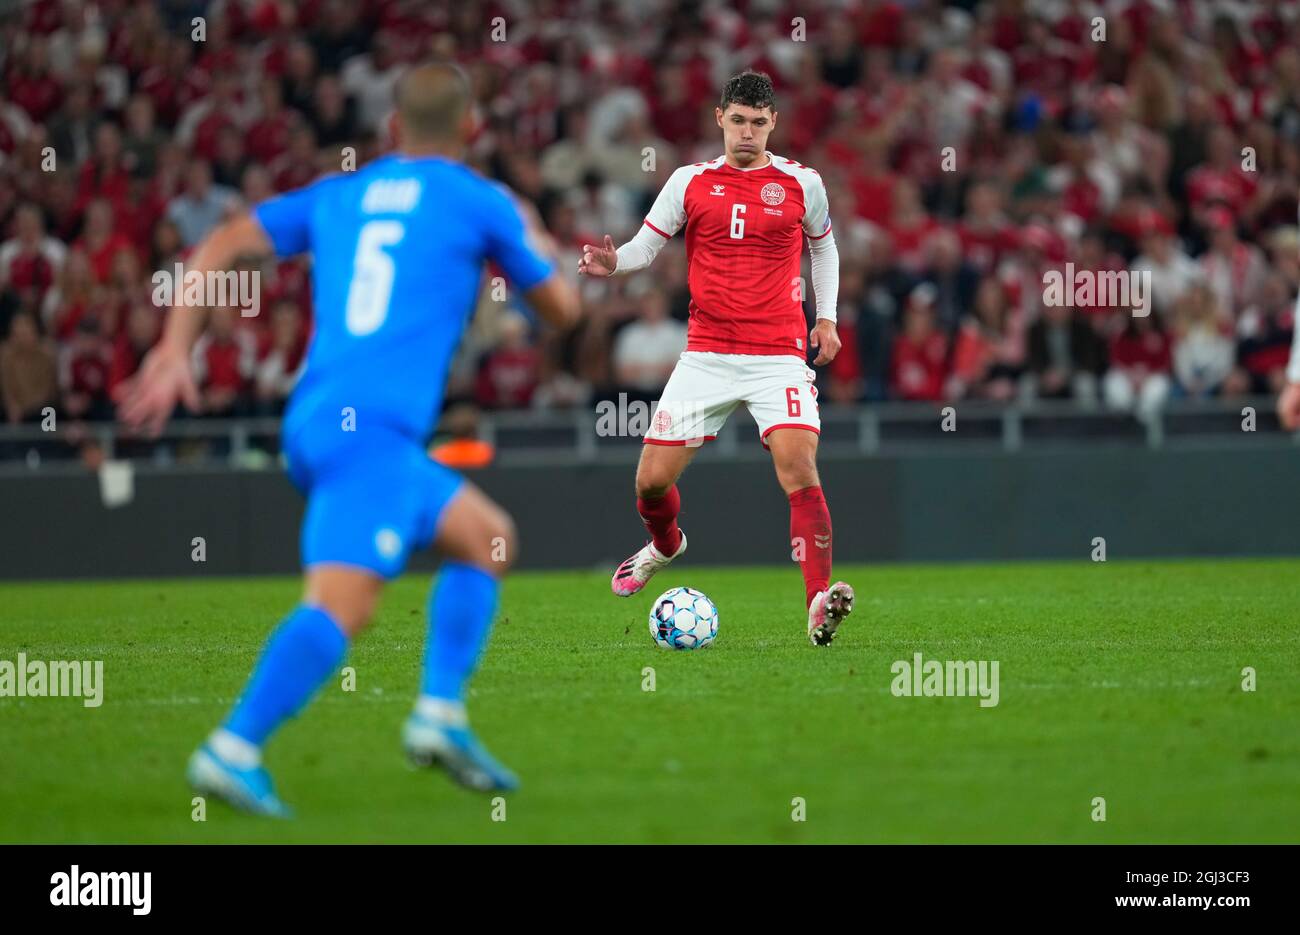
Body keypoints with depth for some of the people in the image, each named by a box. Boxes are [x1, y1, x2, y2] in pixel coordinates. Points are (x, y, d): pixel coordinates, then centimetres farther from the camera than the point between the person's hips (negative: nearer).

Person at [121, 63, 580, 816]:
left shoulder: (338, 195, 21)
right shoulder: (480, 203, 8)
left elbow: (222, 244, 14)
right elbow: (562, 308, 19)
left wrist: (175, 349, 10)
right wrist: (536, 246, 40)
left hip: (314, 422, 7)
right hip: (373, 426, -7)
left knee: (488, 538, 20)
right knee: (341, 606, -20)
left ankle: (441, 713, 8)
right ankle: (234, 750, -34)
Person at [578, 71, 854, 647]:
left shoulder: (800, 183, 5)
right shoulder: (691, 182, 5)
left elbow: (823, 246, 22)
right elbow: (646, 245, 9)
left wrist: (826, 319, 13)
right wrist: (613, 263, -13)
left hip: (779, 355, -2)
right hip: (706, 356, 2)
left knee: (798, 466, -23)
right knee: (652, 478, 1)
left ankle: (820, 607, -29)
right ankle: (665, 543, 38)